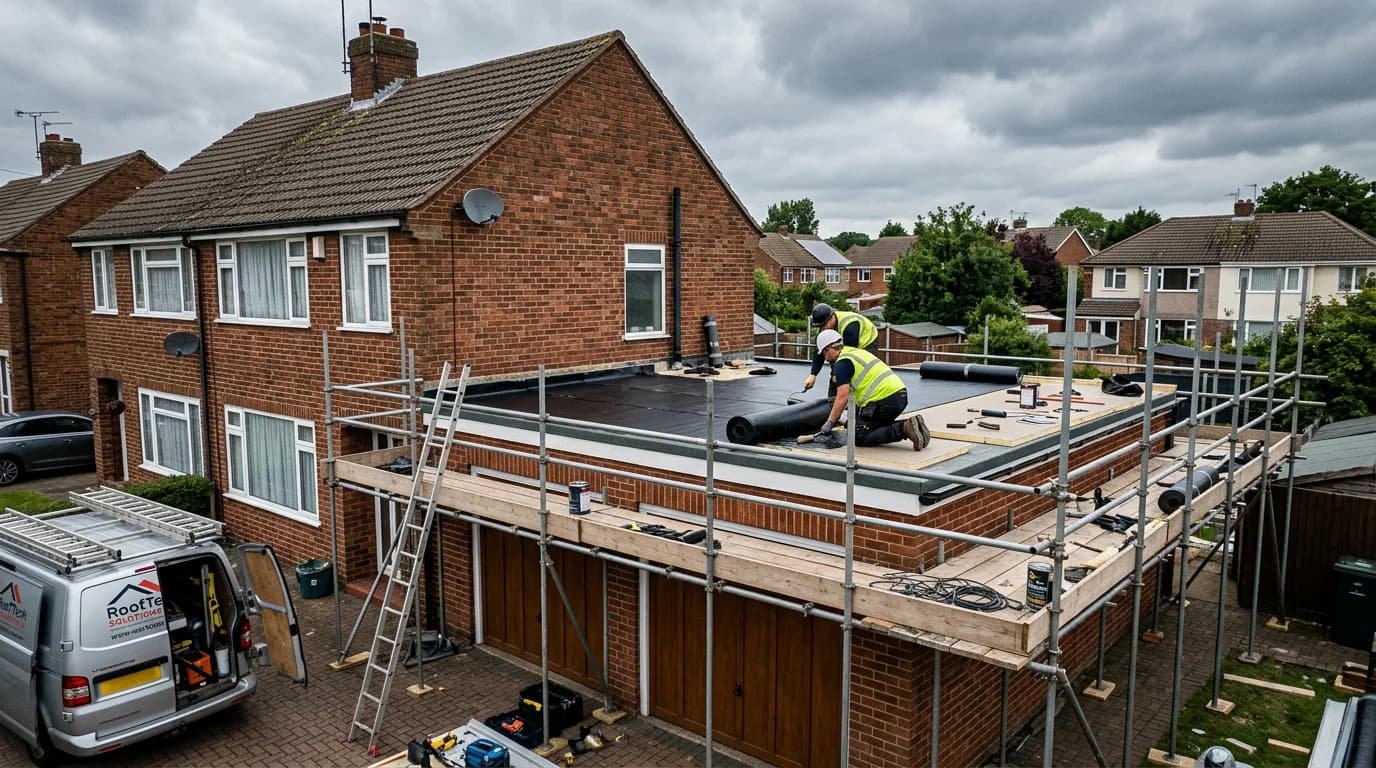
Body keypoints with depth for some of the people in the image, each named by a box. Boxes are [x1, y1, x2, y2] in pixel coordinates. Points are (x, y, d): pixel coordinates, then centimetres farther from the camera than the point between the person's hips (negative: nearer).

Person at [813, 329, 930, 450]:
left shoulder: (842, 363, -5)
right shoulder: (858, 352, 24)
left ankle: (903, 428, -15)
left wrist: (828, 424, -10)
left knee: (859, 437, 0)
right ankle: (907, 424, 3)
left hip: (885, 400, -9)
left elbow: (843, 396, -15)